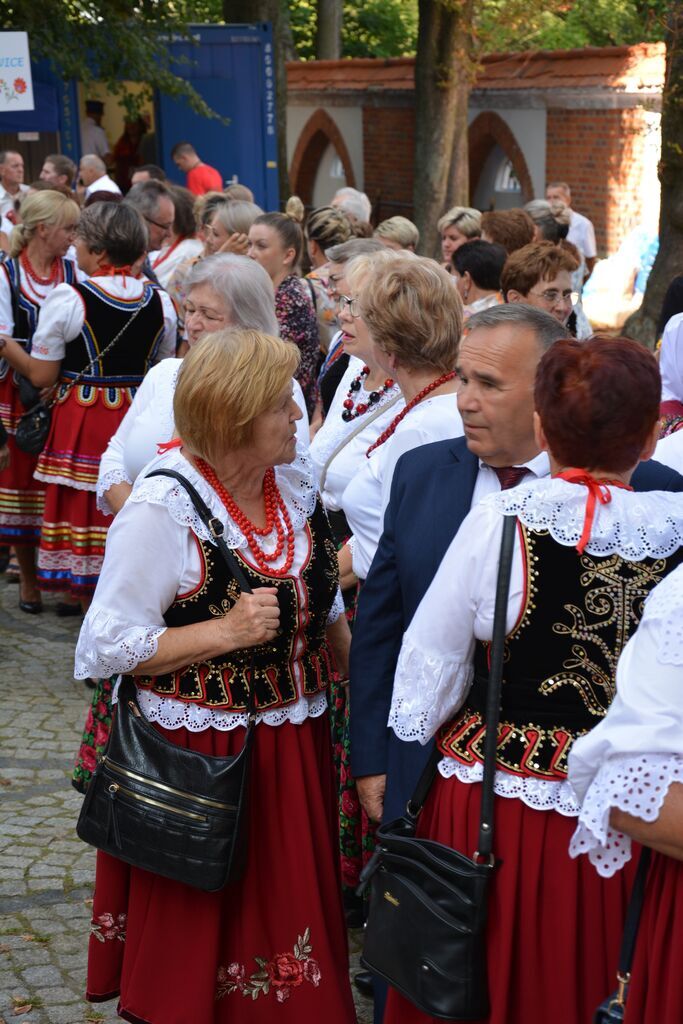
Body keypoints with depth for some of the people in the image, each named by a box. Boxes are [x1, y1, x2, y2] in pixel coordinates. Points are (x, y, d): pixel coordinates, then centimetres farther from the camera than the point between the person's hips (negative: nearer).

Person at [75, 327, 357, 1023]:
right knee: (200, 938, 8)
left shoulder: (294, 480, 1)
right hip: (199, 754, -6)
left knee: (285, 903, 17)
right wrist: (226, 633, -23)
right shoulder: (162, 508, -20)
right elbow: (111, 646, -19)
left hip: (292, 746, 6)